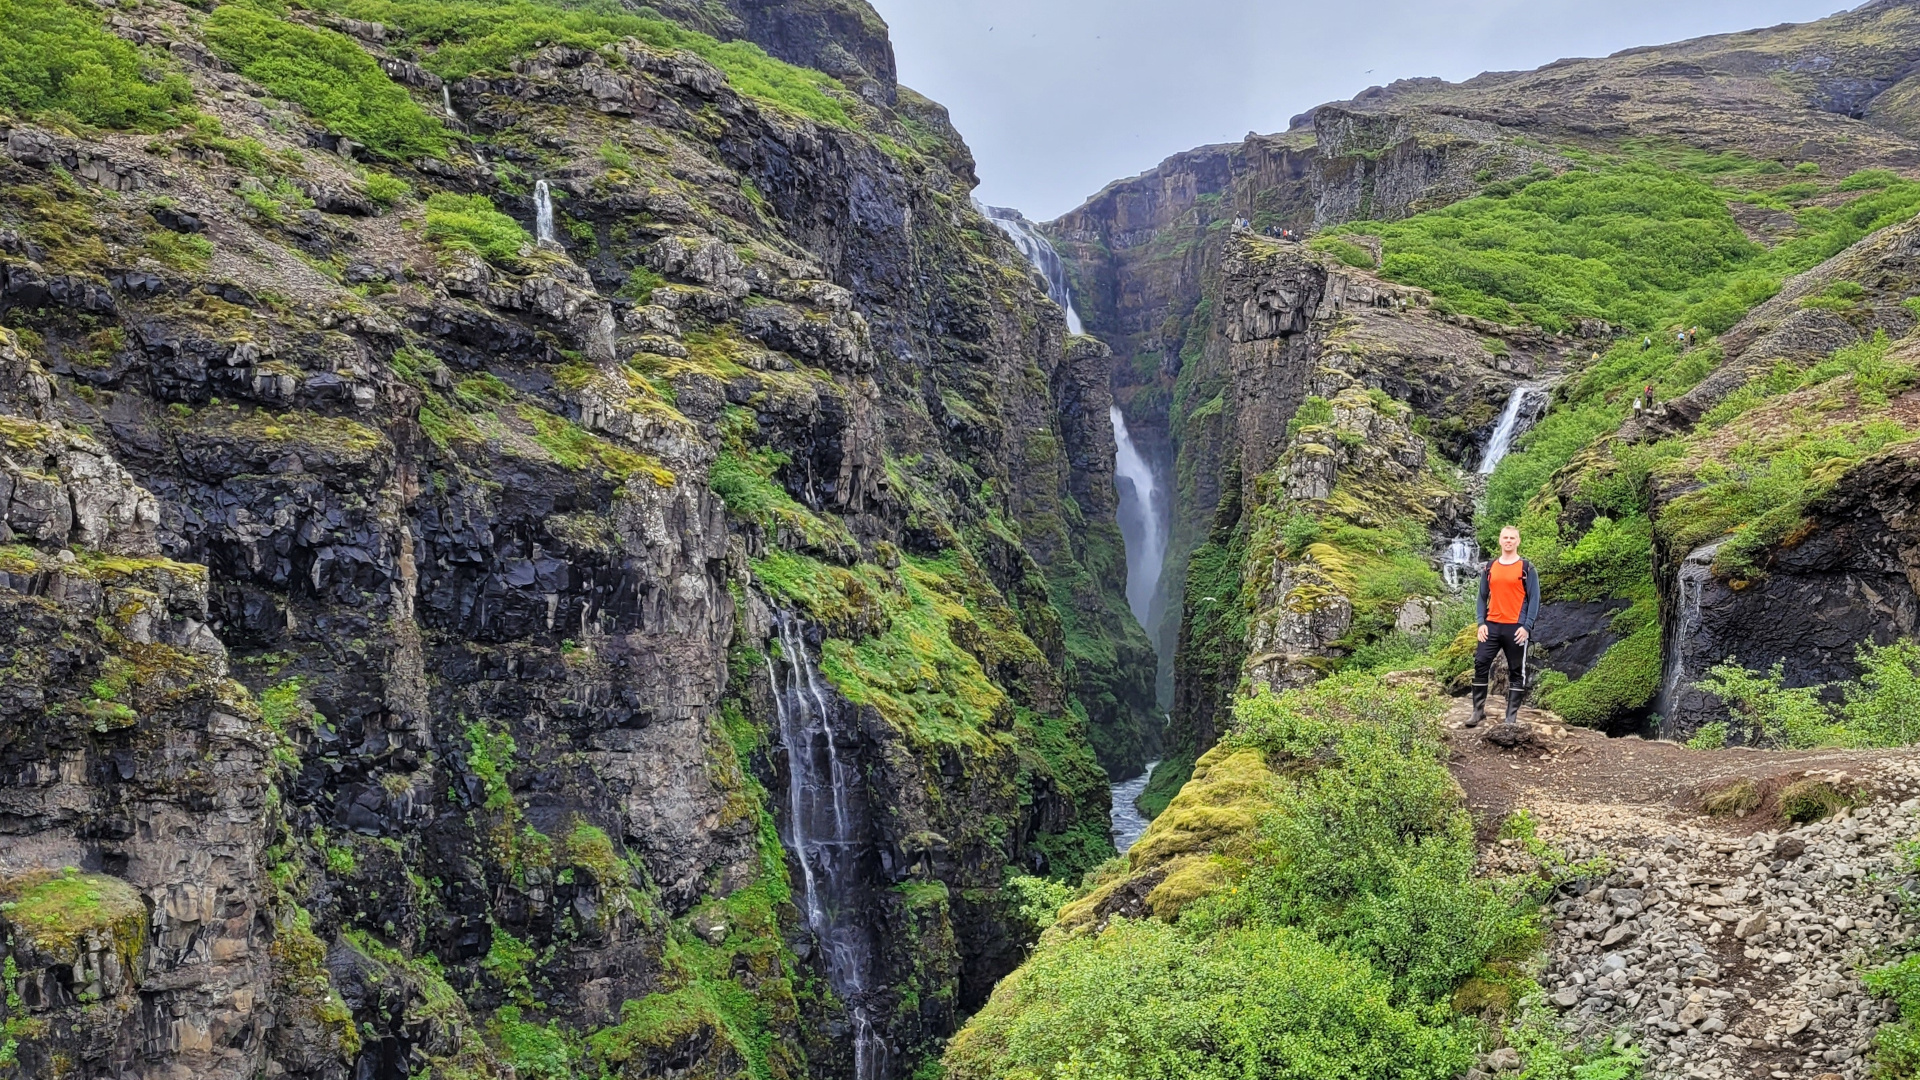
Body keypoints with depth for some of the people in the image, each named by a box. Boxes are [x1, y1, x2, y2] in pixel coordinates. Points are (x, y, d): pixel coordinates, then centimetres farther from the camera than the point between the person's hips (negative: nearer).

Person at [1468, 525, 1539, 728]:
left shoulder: (1526, 568, 0)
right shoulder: (1489, 568, 10)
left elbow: (1534, 599, -2)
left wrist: (1527, 626, -11)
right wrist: (1481, 623, 1)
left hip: (1516, 628, -3)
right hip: (1491, 626, 3)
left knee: (1516, 671, 2)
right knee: (1480, 665, -2)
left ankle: (1512, 716, 6)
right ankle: (1478, 711, 6)